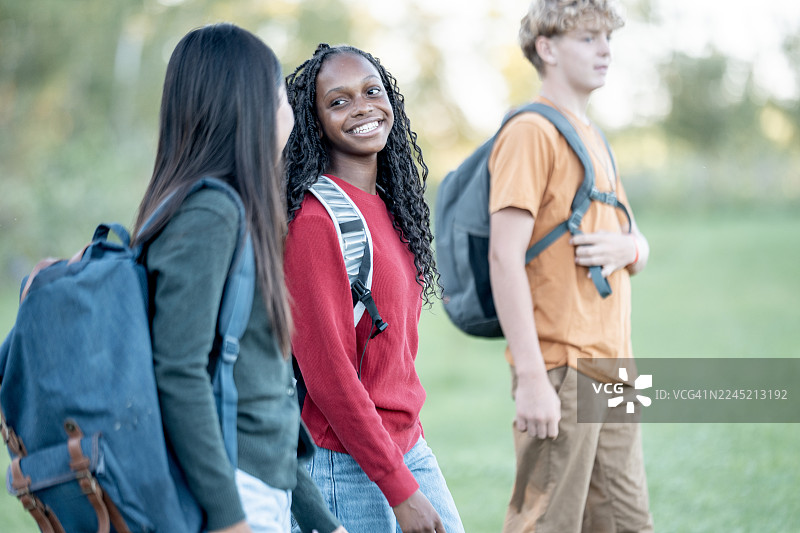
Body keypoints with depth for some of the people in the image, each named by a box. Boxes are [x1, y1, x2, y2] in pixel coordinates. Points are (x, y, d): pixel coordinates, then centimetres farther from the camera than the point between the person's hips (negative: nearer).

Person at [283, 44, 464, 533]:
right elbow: (326, 370, -19)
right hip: (347, 466, -8)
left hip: (410, 447, 8)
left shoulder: (391, 206, 9)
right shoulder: (315, 220, -17)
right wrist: (399, 490, -17)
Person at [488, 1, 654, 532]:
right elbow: (504, 256, -16)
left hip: (613, 368, 9)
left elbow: (638, 241, 25)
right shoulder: (531, 133, -8)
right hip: (561, 369, -9)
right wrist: (531, 378, -22)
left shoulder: (593, 137, 20)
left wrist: (628, 248, -2)